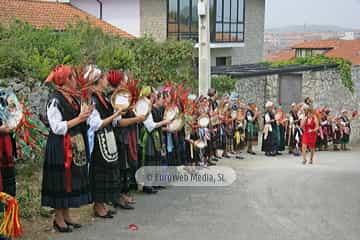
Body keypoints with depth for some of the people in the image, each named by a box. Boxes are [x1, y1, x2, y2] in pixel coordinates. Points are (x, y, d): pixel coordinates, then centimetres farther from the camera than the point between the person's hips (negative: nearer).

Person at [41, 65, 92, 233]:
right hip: (60, 148, -8)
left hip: (75, 146, 8)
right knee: (61, 181, -1)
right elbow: (57, 127, -18)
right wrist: (79, 119, -16)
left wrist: (85, 115, 4)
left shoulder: (72, 98, 11)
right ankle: (58, 219, 9)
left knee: (71, 180, 11)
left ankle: (66, 216, 21)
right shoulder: (55, 100, -14)